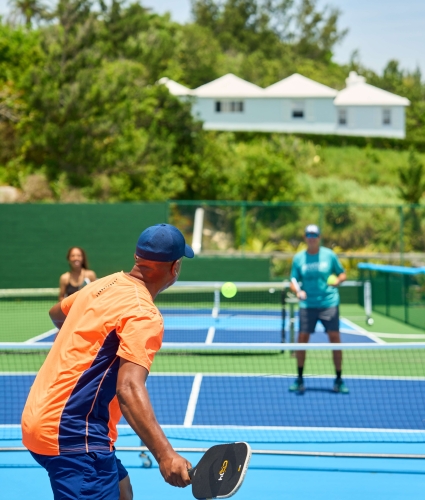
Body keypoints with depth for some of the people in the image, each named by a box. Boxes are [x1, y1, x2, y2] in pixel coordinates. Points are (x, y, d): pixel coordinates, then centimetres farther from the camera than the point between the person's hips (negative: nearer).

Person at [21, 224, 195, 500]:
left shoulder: (104, 284, 8)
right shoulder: (144, 315, -17)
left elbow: (57, 313, 29)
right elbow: (129, 389, -29)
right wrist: (165, 455, -38)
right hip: (73, 433, -10)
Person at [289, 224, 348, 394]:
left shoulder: (329, 255, 1)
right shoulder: (298, 258, 4)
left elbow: (342, 274, 9)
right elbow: (293, 282, 6)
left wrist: (337, 280, -13)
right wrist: (298, 291, -15)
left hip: (329, 303, -1)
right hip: (308, 305, 1)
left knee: (335, 338, -5)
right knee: (302, 338, -3)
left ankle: (338, 380, 5)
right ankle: (299, 379, 11)